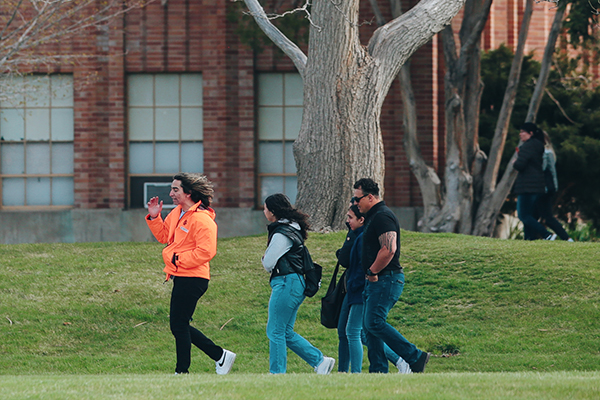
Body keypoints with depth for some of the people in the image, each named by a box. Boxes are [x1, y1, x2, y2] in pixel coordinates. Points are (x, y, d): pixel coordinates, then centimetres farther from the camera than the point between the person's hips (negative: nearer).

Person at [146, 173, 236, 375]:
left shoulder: (202, 220, -17)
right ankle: (220, 356, 20)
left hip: (191, 279, -10)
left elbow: (206, 251, -22)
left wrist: (178, 260, -18)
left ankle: (182, 371, 6)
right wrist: (154, 218, 8)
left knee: (179, 326, -4)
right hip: (181, 278, 10)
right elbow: (163, 235, 23)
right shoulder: (177, 214, 13)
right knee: (180, 326, 13)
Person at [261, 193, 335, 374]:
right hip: (296, 283, 10)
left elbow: (268, 264, -13)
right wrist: (269, 260, 6)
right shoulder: (292, 228, 15)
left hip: (287, 284, -10)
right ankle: (320, 361, 11)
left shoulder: (282, 235, -16)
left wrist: (265, 259, 8)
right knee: (286, 332, 13)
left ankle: (277, 373, -1)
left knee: (276, 331, -4)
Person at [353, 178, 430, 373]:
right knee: (369, 326, 7)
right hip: (376, 281, 11)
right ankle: (378, 371, 7)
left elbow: (389, 249, -26)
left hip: (386, 280, -11)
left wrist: (372, 271, -17)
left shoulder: (382, 217, -15)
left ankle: (415, 357, -13)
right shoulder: (374, 216, 20)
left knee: (374, 323, -17)